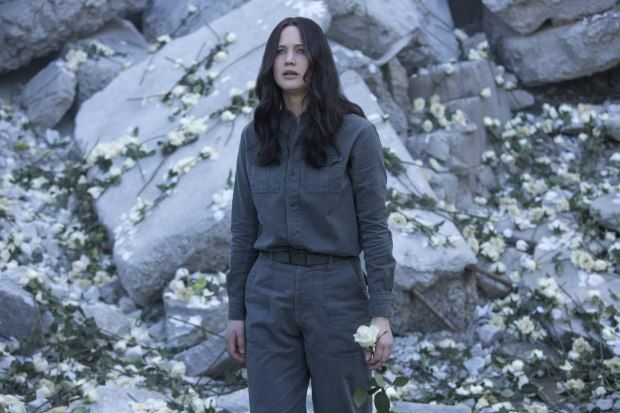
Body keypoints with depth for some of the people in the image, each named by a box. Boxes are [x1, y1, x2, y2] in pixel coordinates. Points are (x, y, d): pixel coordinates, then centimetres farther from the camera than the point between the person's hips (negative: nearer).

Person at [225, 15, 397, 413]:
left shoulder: (356, 133, -4)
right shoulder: (255, 135, 8)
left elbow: (375, 227, -6)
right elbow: (243, 228, 11)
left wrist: (381, 313, -12)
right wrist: (236, 311, 9)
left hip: (337, 292, -3)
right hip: (268, 294, 3)